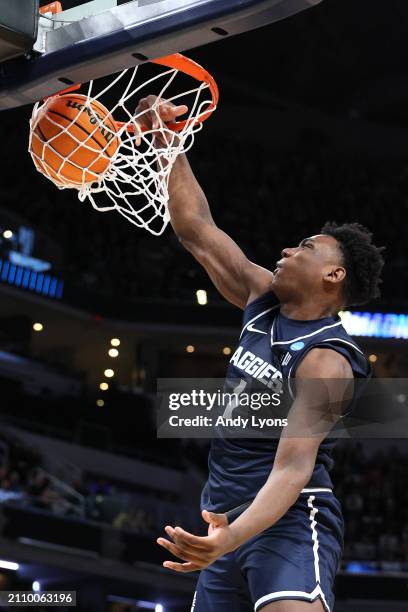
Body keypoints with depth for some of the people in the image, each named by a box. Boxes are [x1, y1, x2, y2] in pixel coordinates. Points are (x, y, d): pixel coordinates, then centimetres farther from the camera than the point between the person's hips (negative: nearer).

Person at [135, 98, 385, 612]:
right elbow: (197, 231, 14)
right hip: (229, 519, 9)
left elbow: (294, 467, -25)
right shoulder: (264, 299, 9)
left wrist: (230, 537, -40)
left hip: (290, 522, -8)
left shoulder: (327, 362, -15)